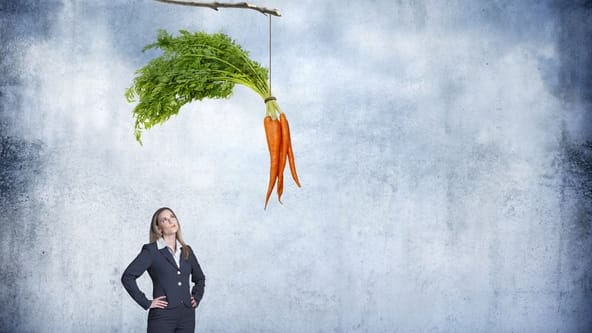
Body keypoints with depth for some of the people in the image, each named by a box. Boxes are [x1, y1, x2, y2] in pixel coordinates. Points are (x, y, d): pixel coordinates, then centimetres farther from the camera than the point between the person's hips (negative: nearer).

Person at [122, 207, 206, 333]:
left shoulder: (187, 251, 12)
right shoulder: (151, 250, -3)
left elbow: (200, 278, 28)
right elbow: (127, 277, -11)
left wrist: (196, 298, 14)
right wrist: (146, 303, -11)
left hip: (187, 316, 5)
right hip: (163, 317, -5)